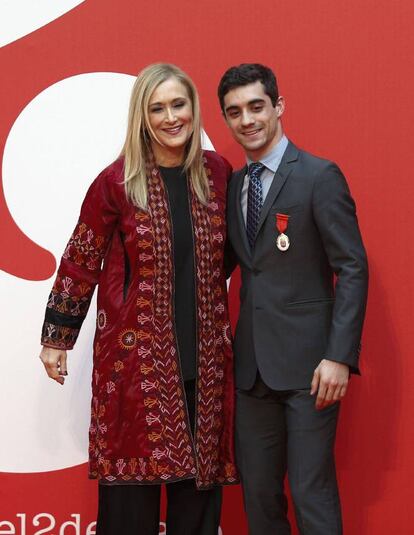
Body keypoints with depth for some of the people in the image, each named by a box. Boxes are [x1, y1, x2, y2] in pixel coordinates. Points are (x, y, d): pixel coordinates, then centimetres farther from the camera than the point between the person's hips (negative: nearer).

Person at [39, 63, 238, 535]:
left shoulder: (217, 173, 6)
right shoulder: (117, 182, -6)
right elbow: (80, 261, 0)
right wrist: (56, 337, 3)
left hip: (204, 354, 4)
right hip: (136, 352, -3)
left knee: (200, 481, 9)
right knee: (132, 484, 1)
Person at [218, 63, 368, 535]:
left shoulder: (320, 176, -7)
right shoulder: (233, 185, 12)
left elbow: (353, 269, -10)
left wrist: (339, 356, -17)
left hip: (307, 363, -6)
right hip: (252, 365, 6)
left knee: (312, 495, -4)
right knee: (257, 492, 12)